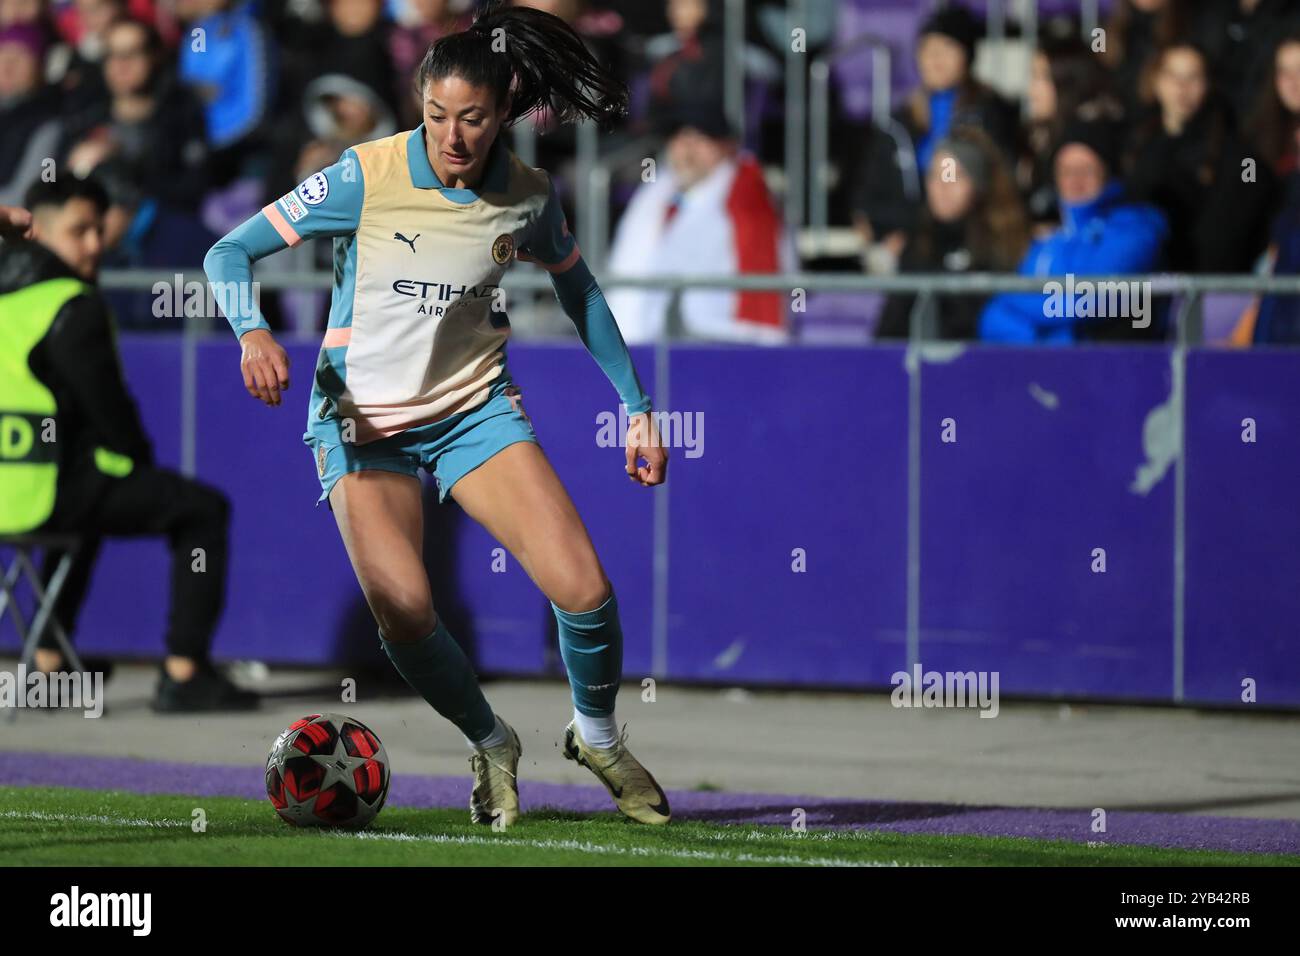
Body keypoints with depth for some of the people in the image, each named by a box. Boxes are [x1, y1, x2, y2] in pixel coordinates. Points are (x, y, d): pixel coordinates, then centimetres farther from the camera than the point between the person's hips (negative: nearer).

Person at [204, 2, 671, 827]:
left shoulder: (529, 197, -5)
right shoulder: (367, 178, -15)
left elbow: (580, 293, 15)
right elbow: (230, 252, -10)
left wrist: (638, 408, 16)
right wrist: (253, 333, -30)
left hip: (476, 409, 2)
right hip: (363, 420, -2)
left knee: (585, 589, -14)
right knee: (403, 607, -25)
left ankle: (598, 735, 17)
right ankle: (490, 743, 4)